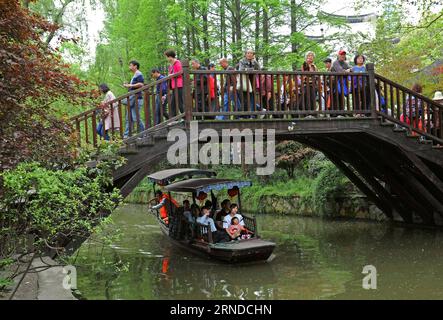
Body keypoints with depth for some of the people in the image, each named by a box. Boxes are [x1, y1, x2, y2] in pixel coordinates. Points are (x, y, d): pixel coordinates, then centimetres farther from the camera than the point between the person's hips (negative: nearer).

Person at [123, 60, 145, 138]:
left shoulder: (138, 74, -7)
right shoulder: (134, 75, 23)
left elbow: (141, 84, -21)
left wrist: (131, 85, -15)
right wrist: (128, 86, 14)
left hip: (136, 99, -11)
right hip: (132, 99, 11)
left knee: (136, 118, -11)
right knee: (129, 118, 8)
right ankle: (126, 135, 10)